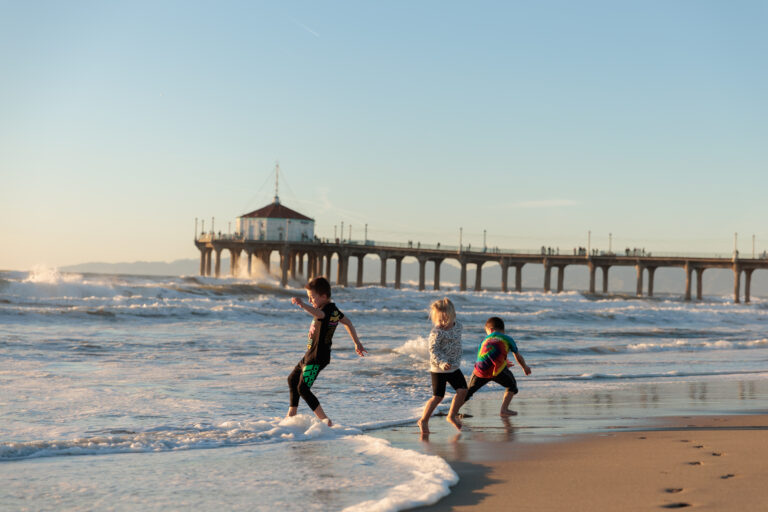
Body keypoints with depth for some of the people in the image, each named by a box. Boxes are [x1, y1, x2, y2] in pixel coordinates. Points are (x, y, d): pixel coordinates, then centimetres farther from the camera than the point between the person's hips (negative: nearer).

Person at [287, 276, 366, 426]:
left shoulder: (328, 310, -23)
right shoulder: (333, 310, 9)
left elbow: (319, 313, -48)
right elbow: (348, 323, 22)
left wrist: (303, 305, -67)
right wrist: (357, 343, 30)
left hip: (317, 359, -11)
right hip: (310, 355, 11)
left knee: (303, 388, -13)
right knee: (292, 379, 23)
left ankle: (325, 421, -11)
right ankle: (292, 415, 34)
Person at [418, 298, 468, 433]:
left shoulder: (458, 326, 2)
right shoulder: (436, 332, -19)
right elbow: (433, 350, -23)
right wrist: (442, 363, -35)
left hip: (453, 367, 6)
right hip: (438, 369, -6)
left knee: (462, 390, -2)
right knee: (438, 396, -5)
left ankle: (452, 416, 14)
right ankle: (423, 420, 8)